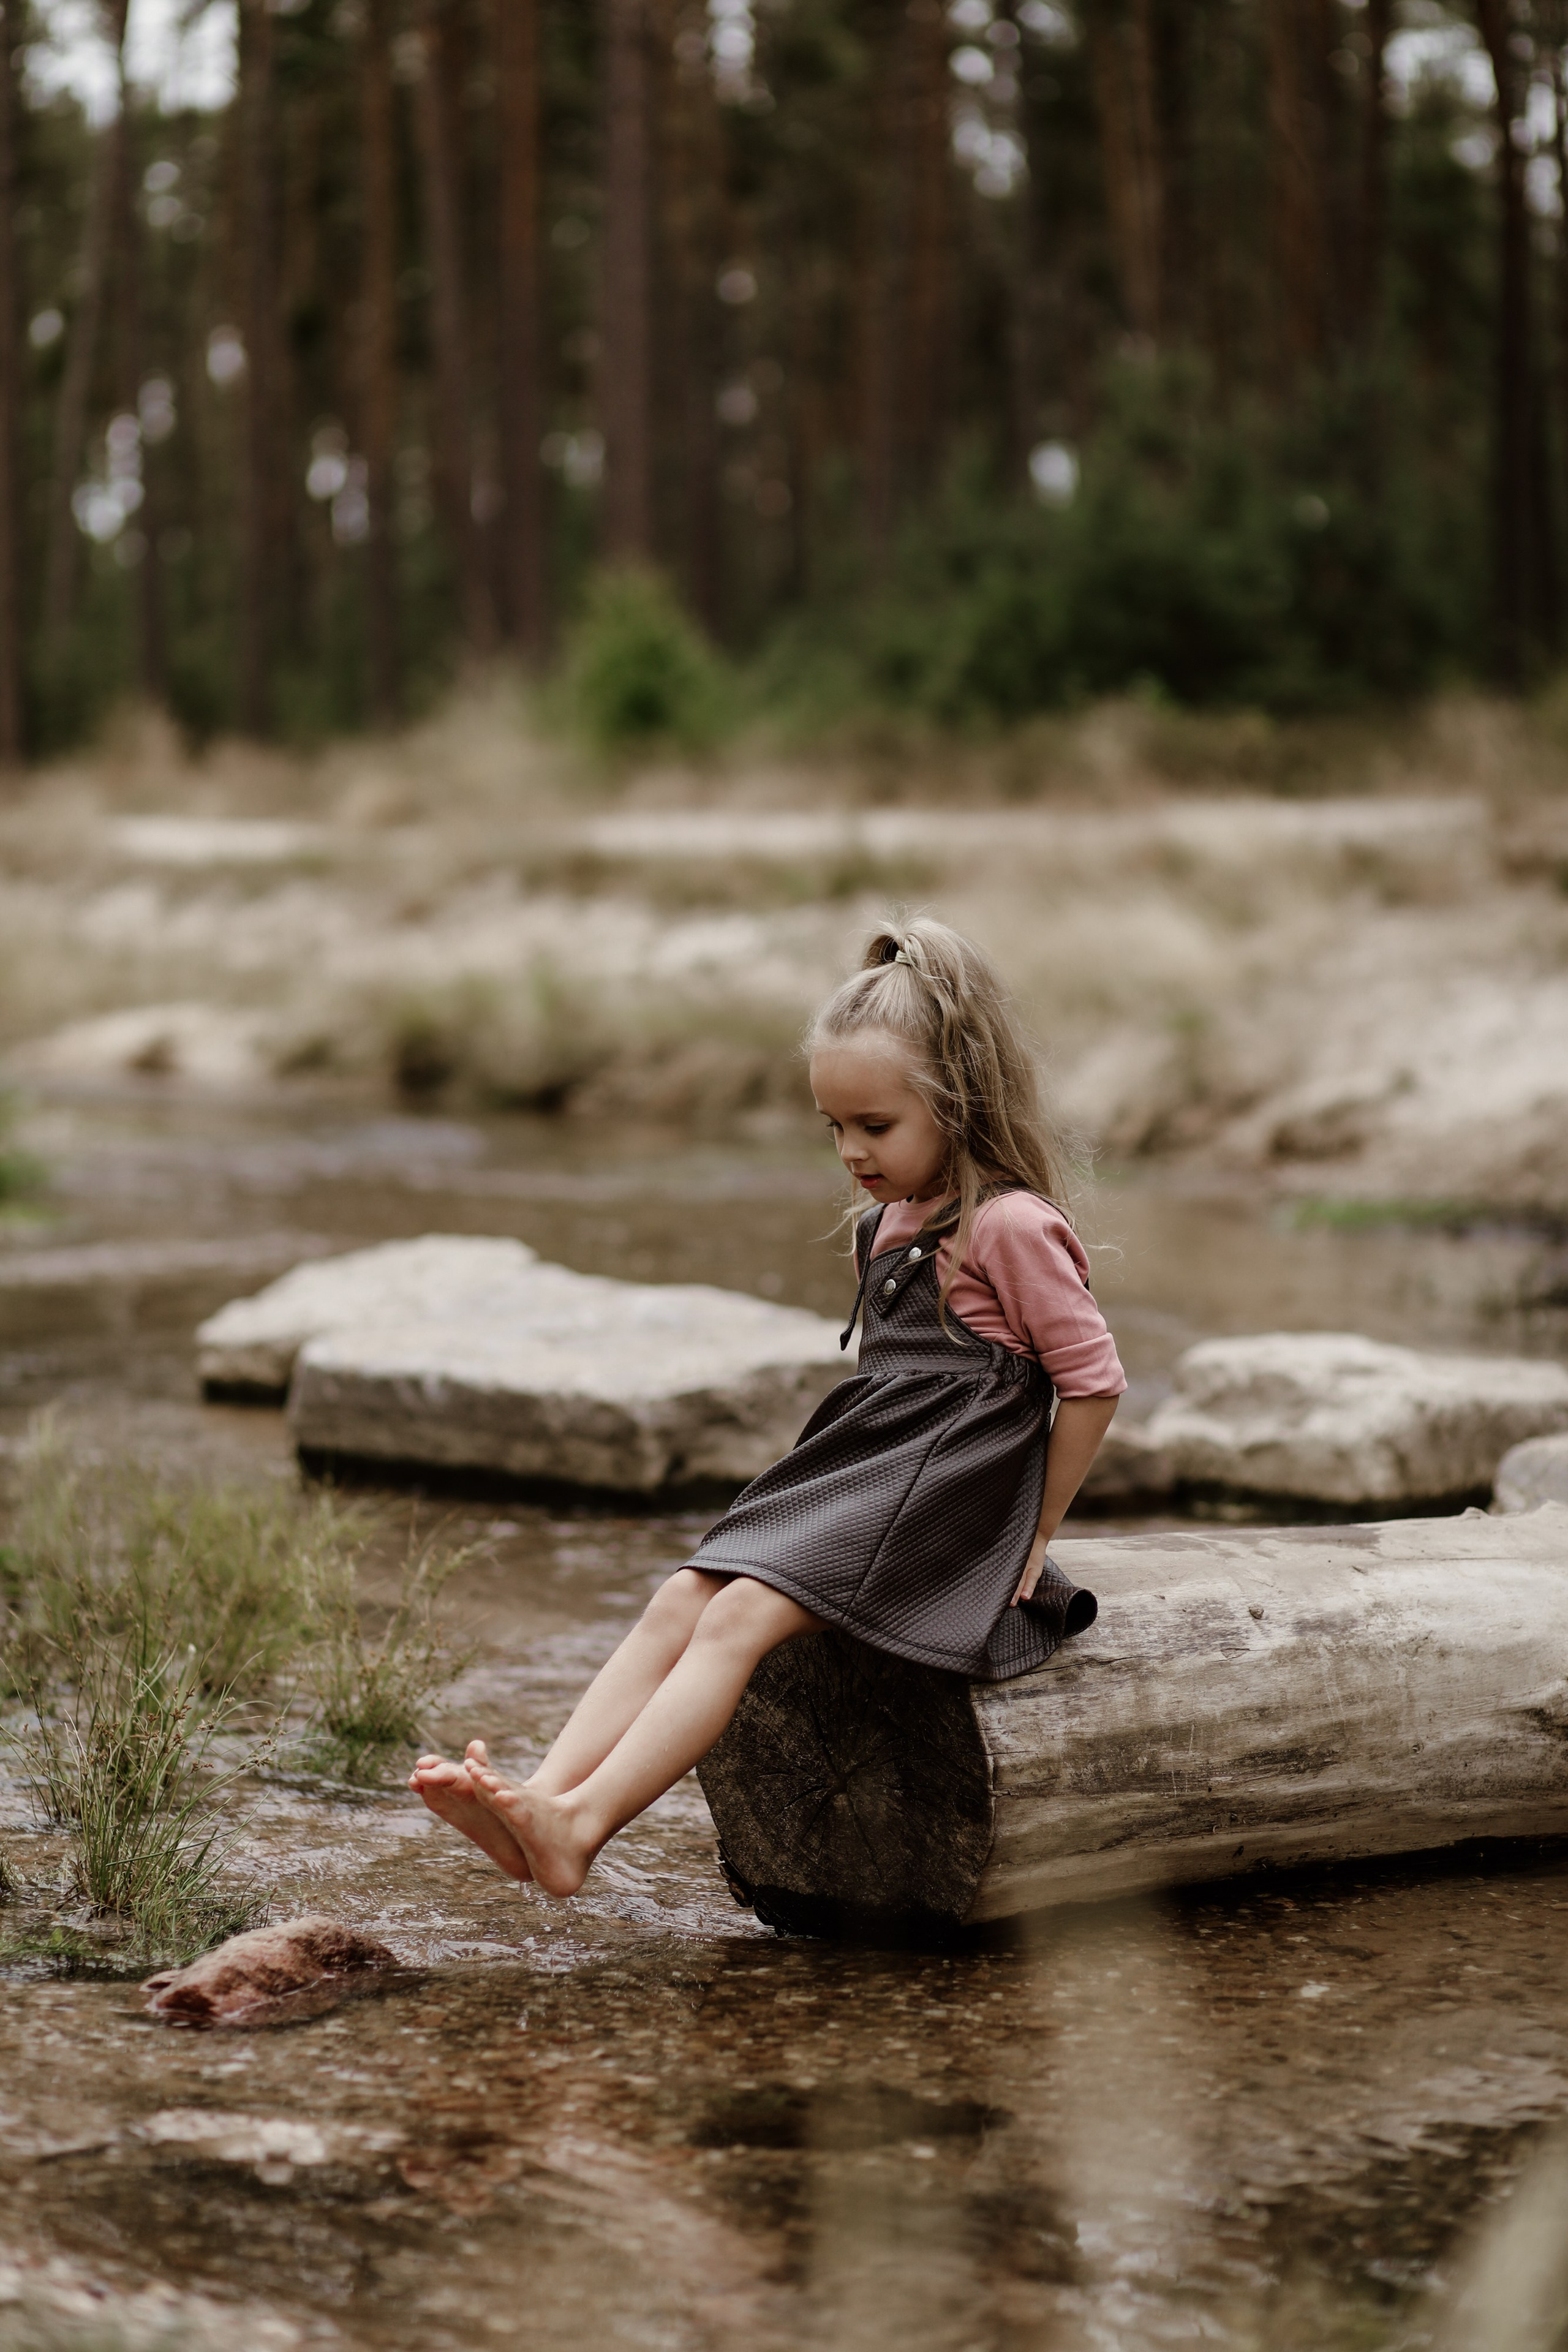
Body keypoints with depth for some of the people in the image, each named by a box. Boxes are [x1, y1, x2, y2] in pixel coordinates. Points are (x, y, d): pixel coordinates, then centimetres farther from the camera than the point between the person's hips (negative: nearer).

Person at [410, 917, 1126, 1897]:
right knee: (681, 1600, -11)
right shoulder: (892, 1220, 18)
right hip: (855, 1477, 9)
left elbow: (1094, 1379, -10)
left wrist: (1034, 1533, -6)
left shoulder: (1009, 1227, -11)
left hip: (937, 1503, -9)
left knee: (740, 1618, -25)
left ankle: (580, 1826, -36)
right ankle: (542, 1799, -25)